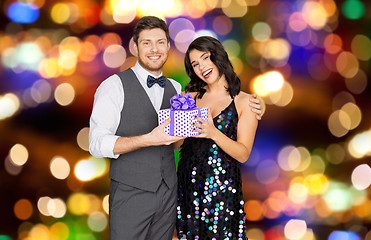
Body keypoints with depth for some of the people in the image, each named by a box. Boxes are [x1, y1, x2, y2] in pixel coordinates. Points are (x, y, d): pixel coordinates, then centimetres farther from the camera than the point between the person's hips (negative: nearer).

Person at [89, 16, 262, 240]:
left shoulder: (176, 89, 11)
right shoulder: (114, 86, -7)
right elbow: (97, 144, -13)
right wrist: (149, 139, -25)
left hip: (168, 194, 5)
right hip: (130, 194, -5)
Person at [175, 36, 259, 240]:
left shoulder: (244, 102, -3)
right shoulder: (191, 97, 7)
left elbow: (243, 154, -9)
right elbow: (176, 144, 6)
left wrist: (214, 133, -23)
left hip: (222, 185, -3)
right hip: (188, 181, 3)